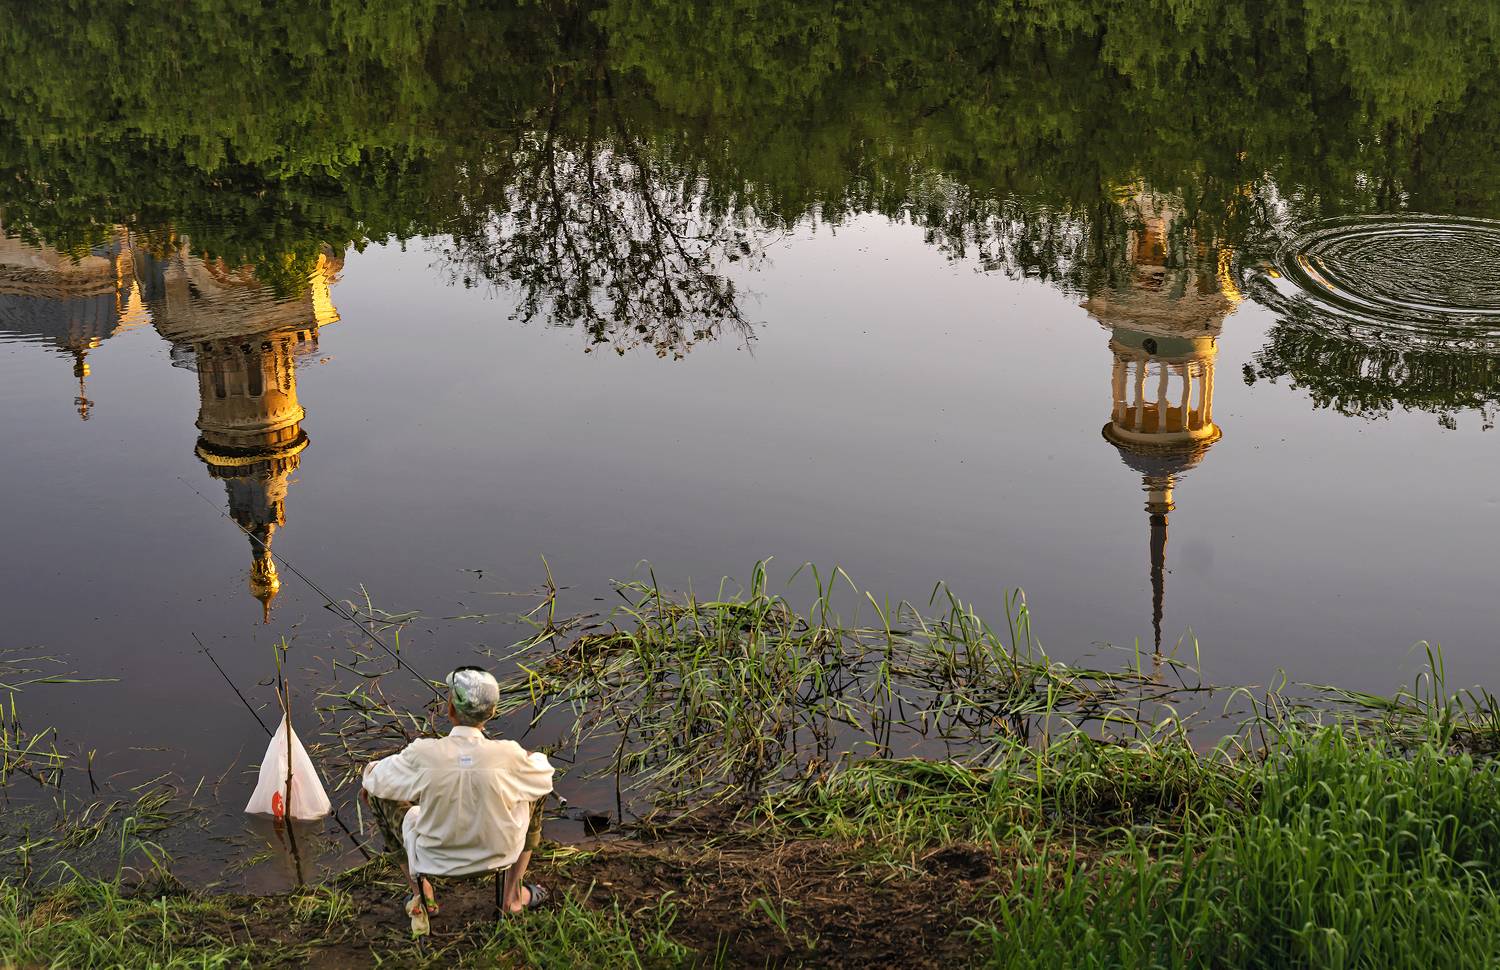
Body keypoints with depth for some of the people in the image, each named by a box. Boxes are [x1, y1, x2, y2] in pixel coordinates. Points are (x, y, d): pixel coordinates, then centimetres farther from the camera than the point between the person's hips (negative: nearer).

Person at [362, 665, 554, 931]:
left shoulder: (422, 754, -24)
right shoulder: (508, 755, -24)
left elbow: (376, 779, -4)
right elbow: (545, 777, -2)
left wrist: (369, 772, 21)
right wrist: (537, 759, 23)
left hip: (434, 858, 0)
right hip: (497, 855, 0)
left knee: (380, 792, 23)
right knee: (538, 790, 25)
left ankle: (421, 895, 34)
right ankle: (513, 894, 32)